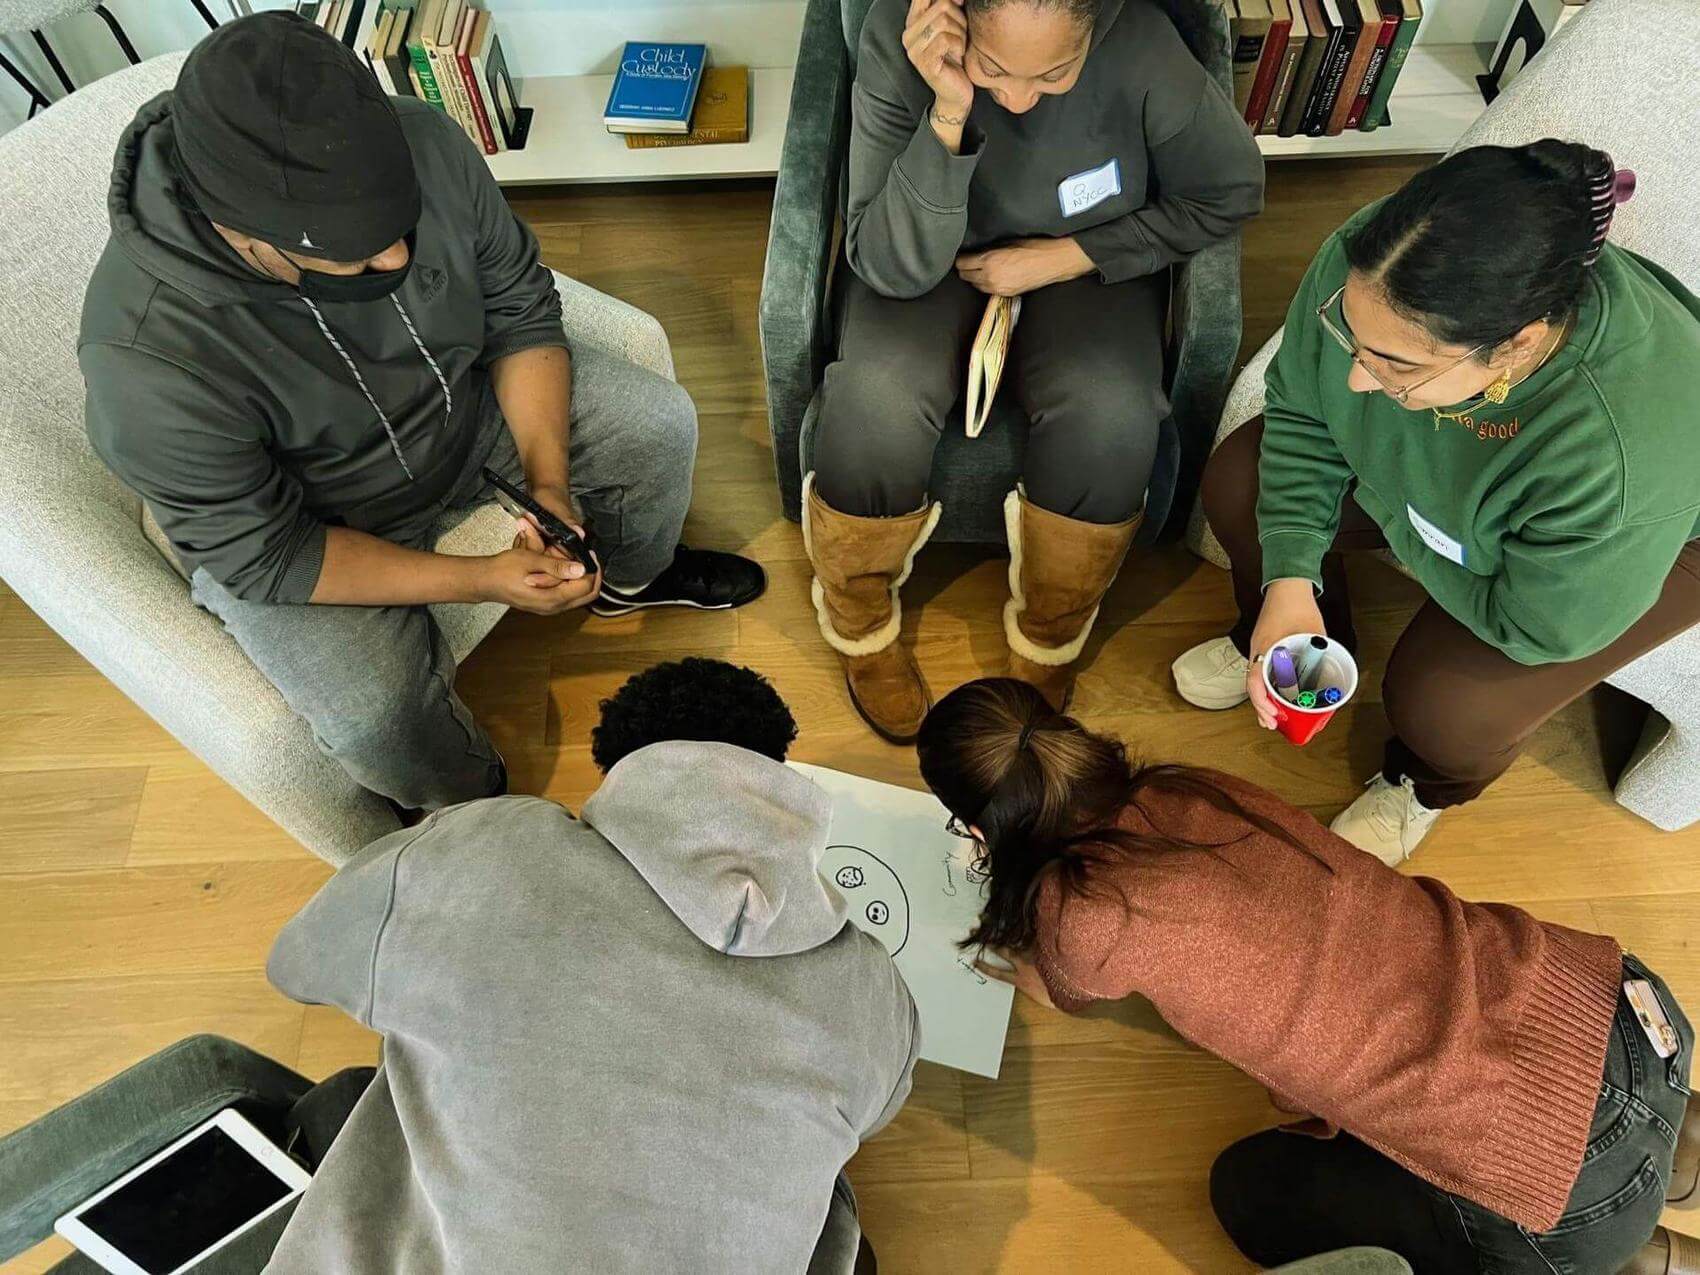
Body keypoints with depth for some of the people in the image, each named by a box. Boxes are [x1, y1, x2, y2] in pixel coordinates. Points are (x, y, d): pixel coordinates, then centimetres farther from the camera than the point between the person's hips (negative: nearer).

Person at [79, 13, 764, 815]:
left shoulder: (422, 146, -25)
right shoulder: (147, 354, -35)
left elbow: (522, 306, -10)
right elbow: (265, 558, -25)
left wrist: (548, 478, -20)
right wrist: (480, 582, -31)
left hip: (464, 398, 5)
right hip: (288, 526, -4)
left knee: (658, 423, -2)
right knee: (375, 714, -27)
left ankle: (629, 579, 29)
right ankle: (469, 807, 11)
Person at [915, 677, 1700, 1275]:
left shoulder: (1081, 916, -20)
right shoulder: (1185, 792, -2)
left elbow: (1068, 994, 8)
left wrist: (1003, 948, 27)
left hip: (1591, 1184, -6)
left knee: (1253, 1192, 13)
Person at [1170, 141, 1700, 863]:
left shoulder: (1623, 454, -45)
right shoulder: (1367, 267, -35)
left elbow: (1538, 627, -27)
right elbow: (1300, 412, -17)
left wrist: (1387, 512, -20)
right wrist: (1289, 580, -23)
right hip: (1432, 465, 5)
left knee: (1445, 709, -21)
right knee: (1238, 484, -9)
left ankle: (1425, 787, 19)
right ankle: (1290, 635, 22)